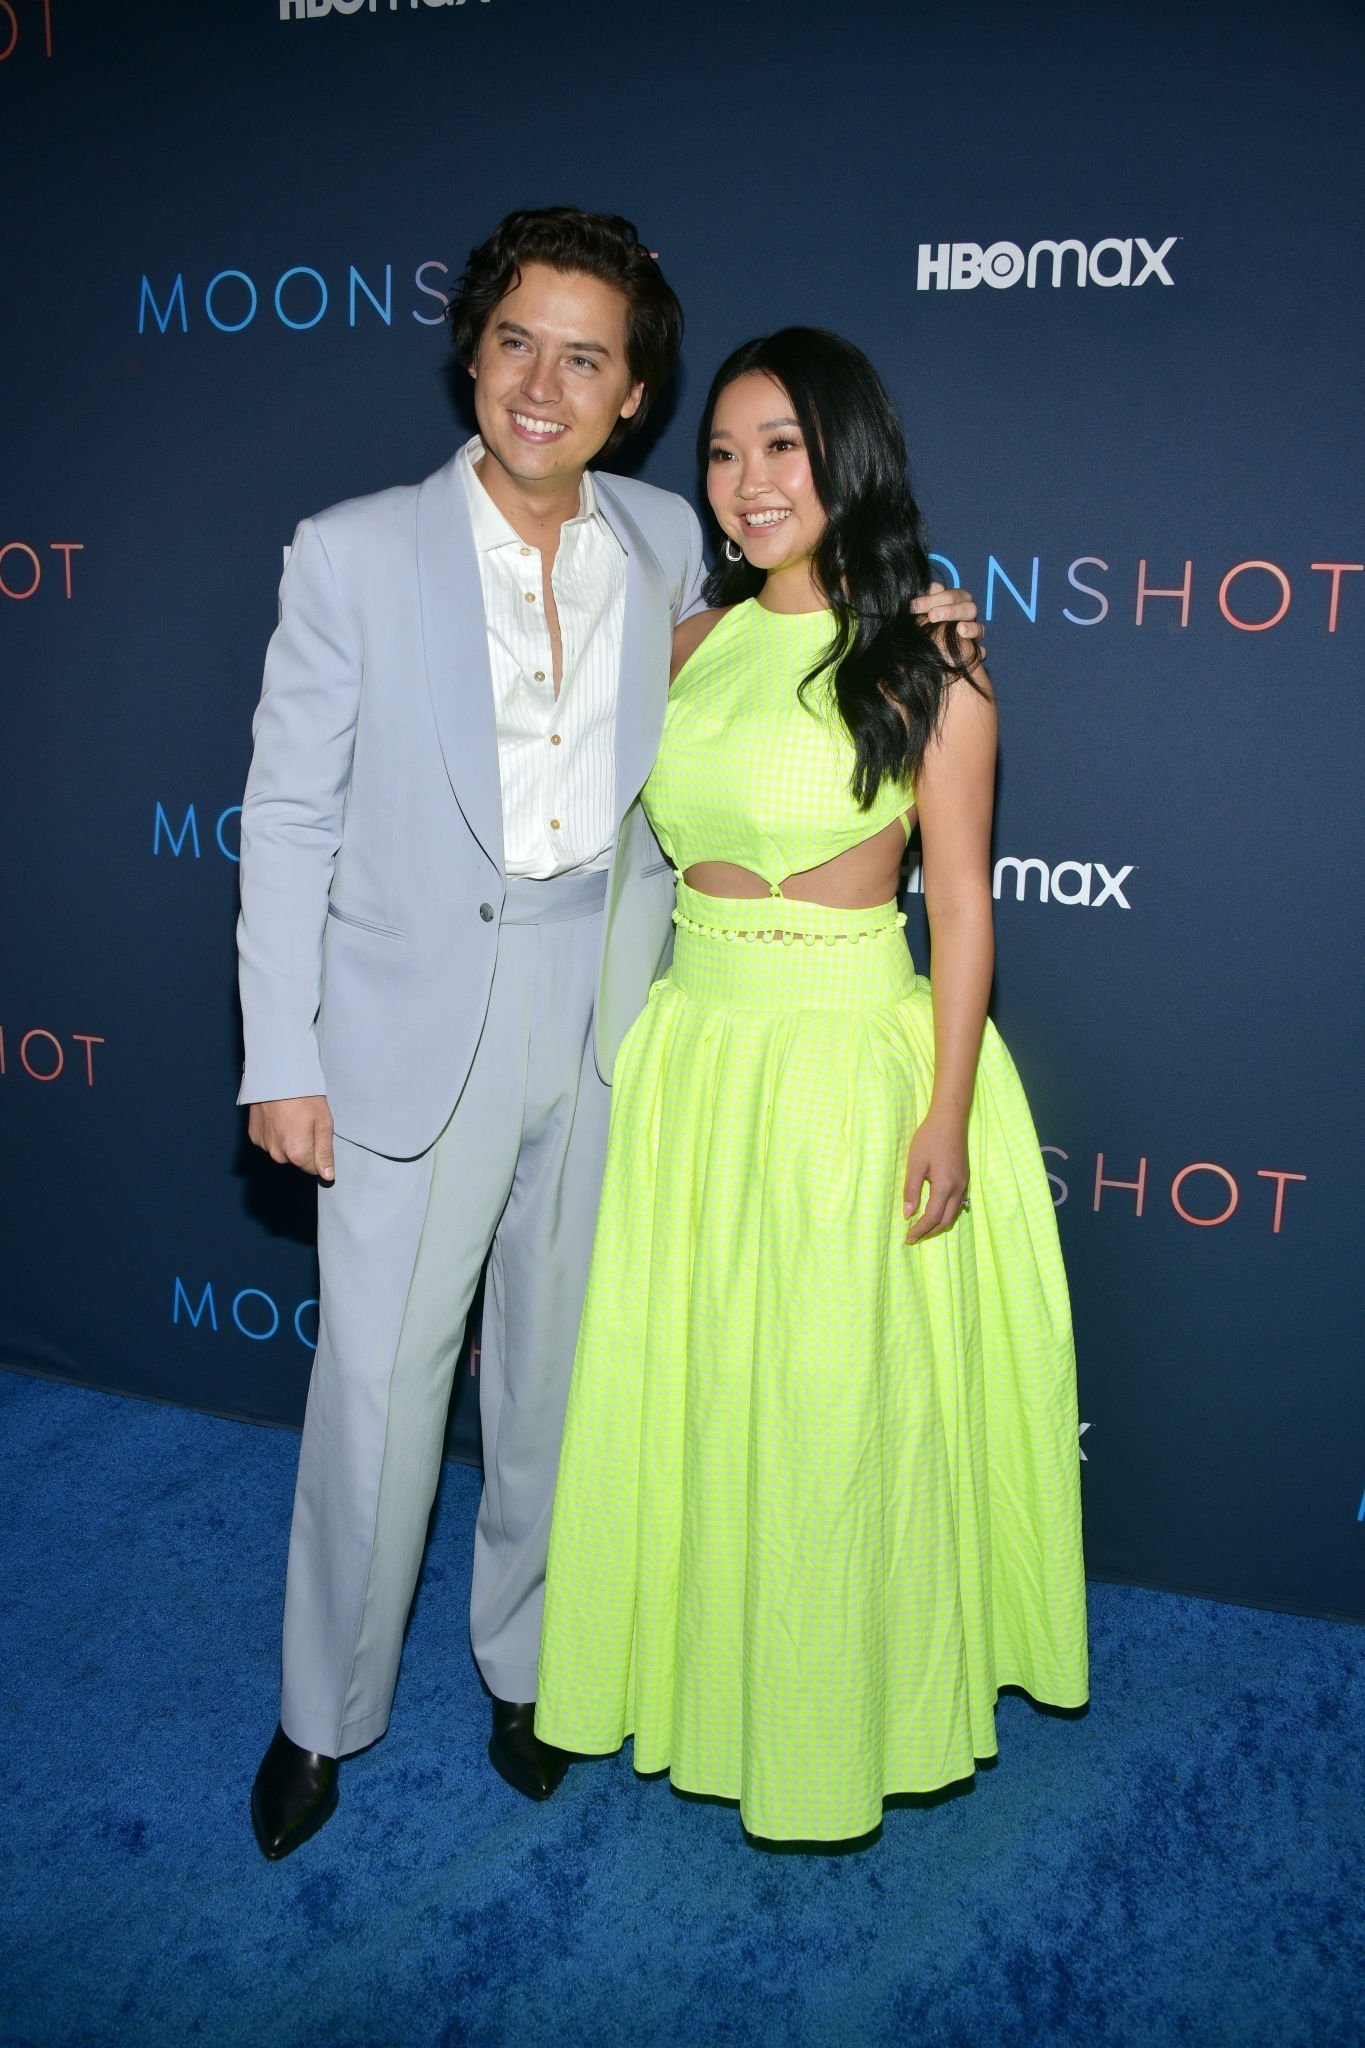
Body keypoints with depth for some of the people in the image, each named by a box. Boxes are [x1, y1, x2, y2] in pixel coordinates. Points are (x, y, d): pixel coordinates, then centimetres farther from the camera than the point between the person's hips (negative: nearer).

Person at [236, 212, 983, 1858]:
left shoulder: (664, 543, 4)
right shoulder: (353, 553, -6)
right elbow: (288, 812, -5)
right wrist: (283, 1058, -7)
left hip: (608, 1010, 3)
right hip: (418, 1009, -3)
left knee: (558, 1365, 15)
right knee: (377, 1376, 3)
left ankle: (526, 1658, 38)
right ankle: (326, 1712, 26)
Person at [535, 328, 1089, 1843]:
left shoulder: (926, 666, -9)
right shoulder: (694, 644, 6)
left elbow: (961, 905, -8)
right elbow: (661, 848, 12)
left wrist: (946, 1117, -11)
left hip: (851, 1059, -5)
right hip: (691, 1054, 5)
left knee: (833, 1407, 7)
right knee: (681, 1388, 15)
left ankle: (833, 1709, 31)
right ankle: (697, 1664, 39)